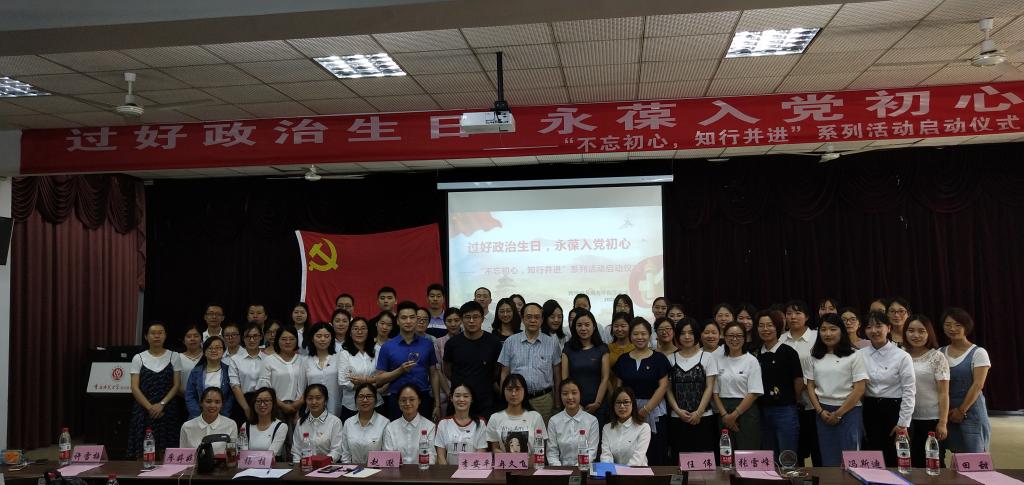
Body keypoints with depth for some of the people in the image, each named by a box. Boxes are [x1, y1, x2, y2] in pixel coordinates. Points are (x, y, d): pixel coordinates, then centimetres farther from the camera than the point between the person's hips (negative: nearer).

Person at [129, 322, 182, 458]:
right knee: (143, 452, -3)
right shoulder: (138, 358, 6)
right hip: (144, 410, 0)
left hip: (167, 410, 0)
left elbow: (177, 385, 1)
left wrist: (162, 404, -12)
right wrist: (150, 407, -11)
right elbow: (135, 388, 0)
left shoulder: (174, 357, 6)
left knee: (166, 451, -4)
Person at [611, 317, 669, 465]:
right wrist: (619, 409, -3)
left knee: (655, 458, -5)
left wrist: (646, 409, -9)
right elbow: (619, 387, 11)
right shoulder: (623, 360, 11)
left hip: (654, 412, -2)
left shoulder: (659, 358, 3)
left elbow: (663, 386, -3)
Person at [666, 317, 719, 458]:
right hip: (677, 419, 2)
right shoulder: (671, 359, 9)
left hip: (703, 418, -2)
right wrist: (678, 410, -6)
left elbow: (709, 387, -1)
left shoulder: (707, 357, 3)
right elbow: (669, 389, 8)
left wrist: (699, 412, -9)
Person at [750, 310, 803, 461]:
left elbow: (799, 382, -4)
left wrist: (790, 403, 7)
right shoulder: (756, 354, 7)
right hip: (763, 412, 5)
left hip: (785, 412, -5)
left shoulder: (788, 352, -7)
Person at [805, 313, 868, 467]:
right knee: (828, 460, 8)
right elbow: (810, 387, 9)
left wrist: (839, 413, -10)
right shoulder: (814, 358, 8)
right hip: (823, 413, 4)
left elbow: (859, 389, -8)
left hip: (848, 411, -3)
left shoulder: (853, 356, -4)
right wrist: (820, 411, -4)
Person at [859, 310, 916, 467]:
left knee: (893, 460, 3)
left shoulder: (902, 356, -6)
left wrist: (903, 423, -8)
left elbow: (909, 391, -6)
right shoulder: (860, 355, 3)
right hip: (869, 411, 3)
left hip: (893, 409, -3)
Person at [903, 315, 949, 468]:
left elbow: (943, 393, -6)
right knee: (911, 463, 8)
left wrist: (943, 422, -11)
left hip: (931, 420, -3)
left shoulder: (937, 357, -4)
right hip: (906, 419, 3)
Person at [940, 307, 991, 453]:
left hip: (971, 410, -3)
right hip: (948, 411, 4)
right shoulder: (940, 353, 7)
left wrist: (962, 410, -12)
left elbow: (978, 385, -9)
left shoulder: (978, 353, -4)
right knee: (957, 454, 6)